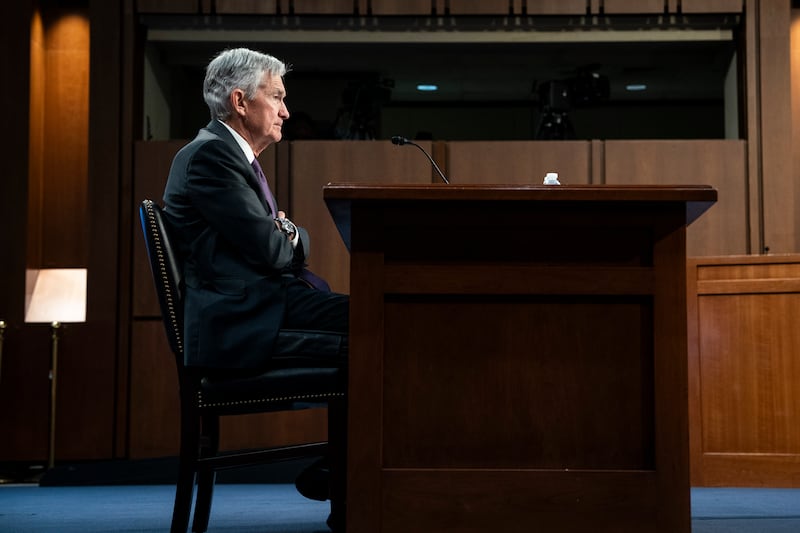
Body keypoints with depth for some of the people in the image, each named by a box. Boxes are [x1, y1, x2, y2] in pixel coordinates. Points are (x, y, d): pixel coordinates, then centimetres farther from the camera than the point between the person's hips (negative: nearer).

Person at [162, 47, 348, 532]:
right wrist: (290, 239, 6)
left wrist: (289, 235, 1)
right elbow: (269, 249, -16)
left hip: (257, 307, 10)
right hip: (234, 323, -10)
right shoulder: (210, 154, -9)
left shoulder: (236, 156, 23)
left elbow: (289, 246, 22)